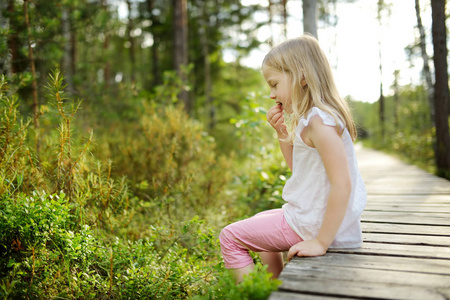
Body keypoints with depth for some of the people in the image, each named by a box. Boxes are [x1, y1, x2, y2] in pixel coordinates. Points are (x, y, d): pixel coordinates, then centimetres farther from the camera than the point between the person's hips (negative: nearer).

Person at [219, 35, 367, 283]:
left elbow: (342, 184, -30)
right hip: (309, 214, 10)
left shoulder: (319, 120, -23)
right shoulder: (321, 115, 9)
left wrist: (322, 242, -26)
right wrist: (283, 132, 4)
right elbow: (298, 166, 18)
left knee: (230, 237, -3)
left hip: (311, 224, -10)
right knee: (261, 220, 33)